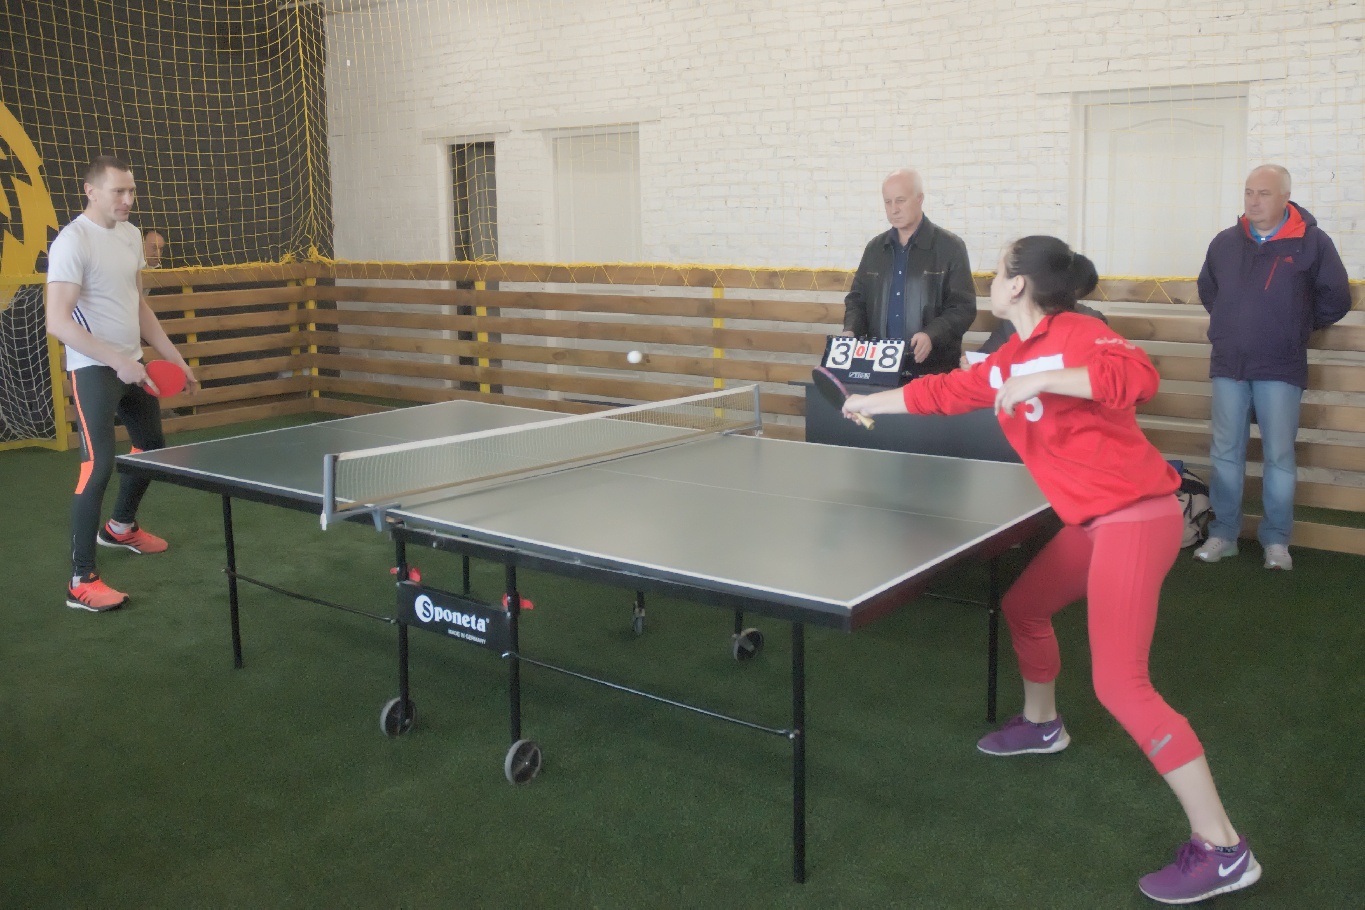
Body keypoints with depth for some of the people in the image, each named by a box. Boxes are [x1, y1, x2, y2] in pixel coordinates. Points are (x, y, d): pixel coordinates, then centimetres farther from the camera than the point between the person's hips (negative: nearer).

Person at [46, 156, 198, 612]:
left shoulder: (130, 235, 8)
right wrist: (117, 360, -29)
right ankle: (82, 581, -9)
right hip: (94, 370, -9)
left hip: (133, 365, 9)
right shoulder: (73, 241, -17)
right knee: (98, 466, -15)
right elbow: (58, 322, -23)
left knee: (151, 446, 21)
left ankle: (120, 527, 47)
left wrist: (173, 356, 13)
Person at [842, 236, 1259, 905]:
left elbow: (1138, 378, -31)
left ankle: (1222, 850, -7)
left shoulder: (1074, 334, -14)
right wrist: (870, 401, 35)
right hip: (1095, 521, 9)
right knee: (1023, 606, 24)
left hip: (1136, 517, -9)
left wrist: (1042, 378, -31)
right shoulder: (1007, 362, 12)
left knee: (1120, 684, -14)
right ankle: (1041, 724, 50)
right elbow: (942, 392, 25)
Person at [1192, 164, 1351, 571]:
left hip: (1280, 369, -3)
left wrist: (1297, 326, 6)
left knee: (1279, 456, 1)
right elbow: (1207, 289, 24)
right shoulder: (1225, 242, 5)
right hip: (1228, 365, 3)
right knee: (1225, 452, 5)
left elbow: (1336, 300, 1)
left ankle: (1276, 540, 11)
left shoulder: (1312, 242, -5)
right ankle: (1223, 534, 14)